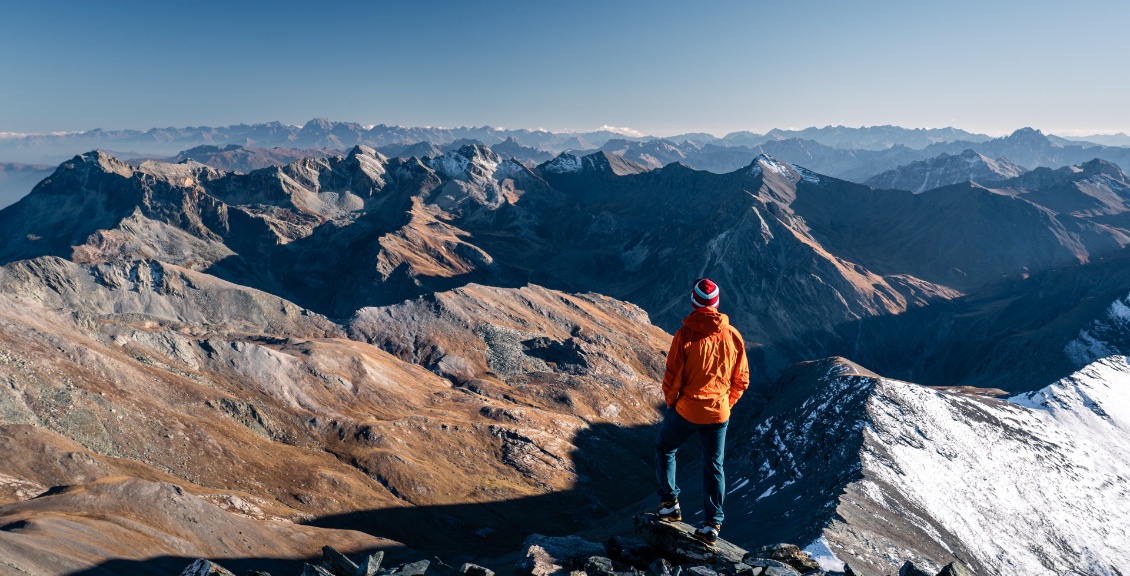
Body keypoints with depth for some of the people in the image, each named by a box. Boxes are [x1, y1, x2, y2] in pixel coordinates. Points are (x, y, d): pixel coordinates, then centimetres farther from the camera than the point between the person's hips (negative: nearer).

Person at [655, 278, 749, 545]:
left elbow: (672, 377, -14)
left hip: (687, 410, -3)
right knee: (714, 465, 15)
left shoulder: (685, 334, -16)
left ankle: (670, 502, 21)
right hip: (719, 413, 4)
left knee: (664, 448, 22)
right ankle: (713, 525, 19)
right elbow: (741, 380, 3)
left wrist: (670, 403, 4)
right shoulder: (733, 336, -4)